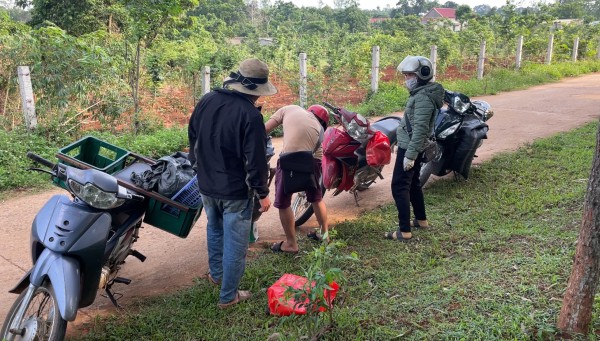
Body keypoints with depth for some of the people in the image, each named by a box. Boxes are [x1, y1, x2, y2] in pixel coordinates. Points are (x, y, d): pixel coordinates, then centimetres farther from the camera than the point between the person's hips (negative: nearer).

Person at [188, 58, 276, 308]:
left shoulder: (207, 101, -2)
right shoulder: (250, 114, -23)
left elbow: (192, 137, 11)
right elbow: (256, 160, -21)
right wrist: (263, 193, -9)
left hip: (206, 184, 7)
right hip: (235, 190, -7)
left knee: (214, 229, 29)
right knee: (235, 243, 7)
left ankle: (216, 274, 47)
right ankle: (228, 296, 18)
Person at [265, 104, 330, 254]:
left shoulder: (289, 109, 21)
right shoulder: (319, 127, 29)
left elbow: (264, 129, 14)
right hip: (314, 160, 4)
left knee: (283, 203, 14)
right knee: (316, 198, 30)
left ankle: (291, 243, 24)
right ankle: (324, 232, 46)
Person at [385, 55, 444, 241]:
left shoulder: (424, 97, -21)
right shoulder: (421, 93, 12)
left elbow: (420, 129, -26)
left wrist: (410, 154, -27)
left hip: (409, 147, -11)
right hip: (409, 146, 11)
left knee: (399, 187, -8)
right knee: (412, 183, 21)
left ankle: (404, 231, -5)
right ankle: (421, 219, 34)